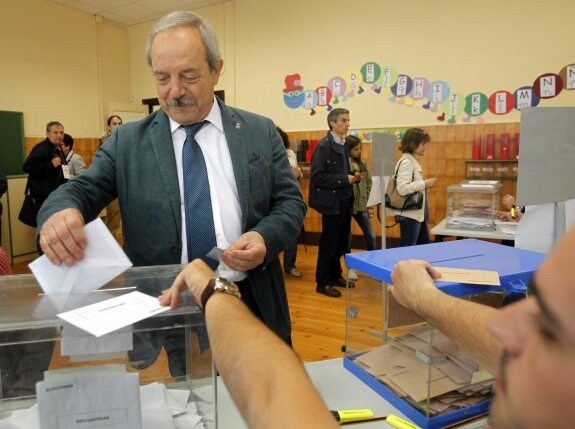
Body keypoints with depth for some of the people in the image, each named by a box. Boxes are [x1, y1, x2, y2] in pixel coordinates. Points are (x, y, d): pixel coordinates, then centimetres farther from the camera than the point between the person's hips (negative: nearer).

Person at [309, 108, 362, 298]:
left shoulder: (343, 145, 12)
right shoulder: (324, 145, -14)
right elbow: (317, 177, -20)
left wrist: (353, 177, -1)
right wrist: (345, 180, -20)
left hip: (345, 201, 8)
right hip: (332, 202, -8)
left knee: (341, 242, 15)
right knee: (329, 243, 1)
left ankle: (336, 276, 30)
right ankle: (322, 282, 13)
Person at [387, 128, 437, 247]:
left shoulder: (412, 161, 13)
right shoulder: (406, 162, -17)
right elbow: (403, 188, -27)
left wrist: (425, 185, 8)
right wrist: (424, 184, -20)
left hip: (417, 212, 10)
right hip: (409, 213, -10)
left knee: (425, 245, 17)